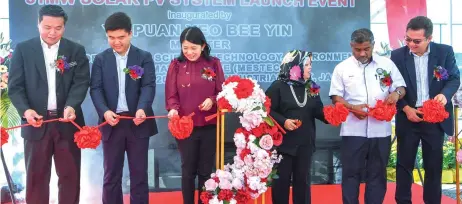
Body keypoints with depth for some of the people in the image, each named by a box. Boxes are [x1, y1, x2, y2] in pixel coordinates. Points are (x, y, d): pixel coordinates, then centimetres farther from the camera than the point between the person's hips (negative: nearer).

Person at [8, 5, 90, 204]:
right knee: (36, 177, 7)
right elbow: (15, 86, -2)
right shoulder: (23, 49, 2)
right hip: (36, 122, -1)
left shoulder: (76, 50, 5)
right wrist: (25, 110, -19)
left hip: (67, 122, 1)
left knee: (70, 175, 8)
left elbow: (81, 82, -4)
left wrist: (71, 106, -23)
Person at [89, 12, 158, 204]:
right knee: (111, 174, 8)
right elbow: (96, 89, -2)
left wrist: (142, 109, -27)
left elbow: (149, 86, -8)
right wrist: (105, 111, -21)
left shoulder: (144, 57, 2)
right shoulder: (101, 59, 6)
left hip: (137, 122, -1)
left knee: (139, 173, 7)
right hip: (112, 122, 1)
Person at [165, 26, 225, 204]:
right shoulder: (176, 65, -1)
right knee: (188, 171, 7)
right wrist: (173, 108, -20)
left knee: (205, 171, 10)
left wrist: (212, 100, -17)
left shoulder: (213, 64, 1)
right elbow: (171, 95, -1)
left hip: (209, 126, 1)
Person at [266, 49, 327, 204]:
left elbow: (318, 111, 3)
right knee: (282, 179, 3)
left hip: (305, 143, 5)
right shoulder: (278, 87, -6)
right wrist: (283, 121, -23)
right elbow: (267, 110, -11)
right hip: (283, 142, -5)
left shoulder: (311, 88, 9)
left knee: (303, 179, 10)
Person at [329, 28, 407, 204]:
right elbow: (335, 97, 3)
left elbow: (401, 87, 10)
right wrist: (352, 108, -14)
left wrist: (396, 93, -13)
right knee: (351, 173, 3)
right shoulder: (342, 68, 3)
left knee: (377, 173, 9)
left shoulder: (387, 64, 6)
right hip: (353, 130, -1)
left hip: (381, 129, 2)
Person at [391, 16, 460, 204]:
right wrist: (406, 108, -12)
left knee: (434, 164, 8)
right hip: (408, 116, 0)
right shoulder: (397, 55, -3)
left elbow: (454, 78, 2)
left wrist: (445, 94, -19)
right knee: (404, 163, 6)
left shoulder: (445, 52, -3)